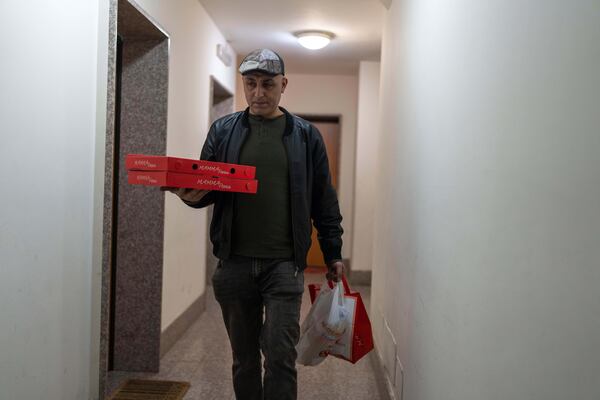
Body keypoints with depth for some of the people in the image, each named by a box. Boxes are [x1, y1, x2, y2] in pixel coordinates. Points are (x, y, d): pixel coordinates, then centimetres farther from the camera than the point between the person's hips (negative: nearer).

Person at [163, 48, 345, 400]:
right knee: (244, 358, 14)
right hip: (235, 262, 2)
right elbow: (204, 185, 9)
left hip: (284, 265, -2)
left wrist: (333, 254, 6)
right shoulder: (223, 131, 7)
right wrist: (192, 195, -15)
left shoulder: (306, 136, 4)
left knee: (280, 355, -5)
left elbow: (324, 202, 7)